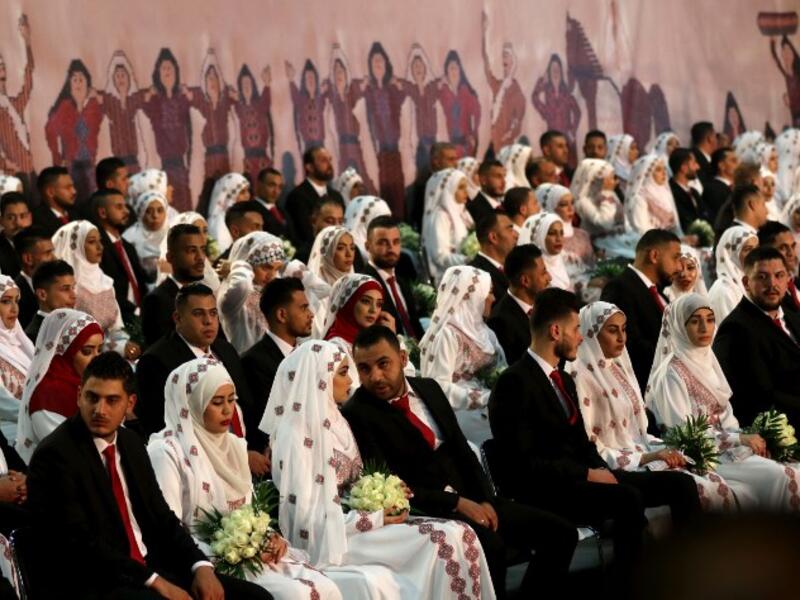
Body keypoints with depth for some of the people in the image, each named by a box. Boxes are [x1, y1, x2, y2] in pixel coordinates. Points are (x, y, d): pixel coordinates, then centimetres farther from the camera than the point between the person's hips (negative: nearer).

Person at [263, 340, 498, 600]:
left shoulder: (333, 422, 12)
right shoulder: (296, 437, -15)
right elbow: (306, 517, -18)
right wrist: (374, 519, -15)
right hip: (330, 542, -8)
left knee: (459, 534, -11)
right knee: (445, 540, -20)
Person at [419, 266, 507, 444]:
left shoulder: (479, 329, 14)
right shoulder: (447, 334, -12)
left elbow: (497, 370, 15)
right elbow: (440, 387, -18)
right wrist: (486, 398, -21)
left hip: (485, 406, 8)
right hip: (459, 411, -8)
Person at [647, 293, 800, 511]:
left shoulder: (708, 362, 13)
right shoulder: (672, 373, -12)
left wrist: (748, 438, -4)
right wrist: (739, 439, -15)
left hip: (725, 450, 7)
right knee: (780, 477, -23)